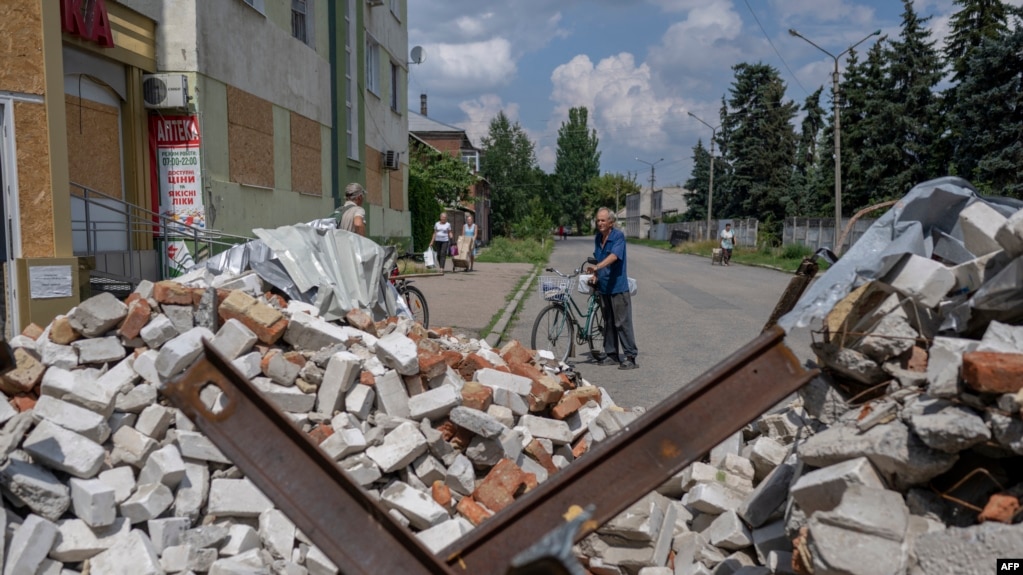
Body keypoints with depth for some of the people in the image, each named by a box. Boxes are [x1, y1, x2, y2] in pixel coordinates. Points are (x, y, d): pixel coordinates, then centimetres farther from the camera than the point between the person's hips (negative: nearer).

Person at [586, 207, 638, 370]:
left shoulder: (618, 236, -11)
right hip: (603, 287, 7)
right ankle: (611, 355, 20)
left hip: (618, 286, -7)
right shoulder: (597, 237, 12)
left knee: (622, 322, -7)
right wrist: (596, 276, 8)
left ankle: (630, 357, -2)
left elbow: (614, 256, -27)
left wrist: (596, 267, -40)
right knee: (608, 322, 12)